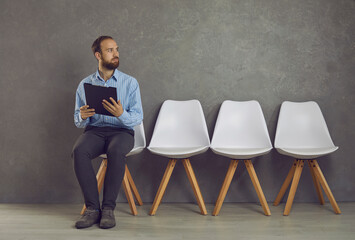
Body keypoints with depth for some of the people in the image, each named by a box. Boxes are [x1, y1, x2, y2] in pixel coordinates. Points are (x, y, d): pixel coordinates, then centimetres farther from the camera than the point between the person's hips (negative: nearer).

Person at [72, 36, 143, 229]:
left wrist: (121, 114, -24)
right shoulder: (85, 84, 11)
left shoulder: (130, 83, 5)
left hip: (121, 131, -1)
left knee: (116, 151, -37)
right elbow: (77, 121, 13)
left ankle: (108, 208, -27)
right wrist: (83, 117, -13)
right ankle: (92, 208, -26)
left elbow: (138, 117, -1)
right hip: (94, 130, 2)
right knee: (79, 151, -33)